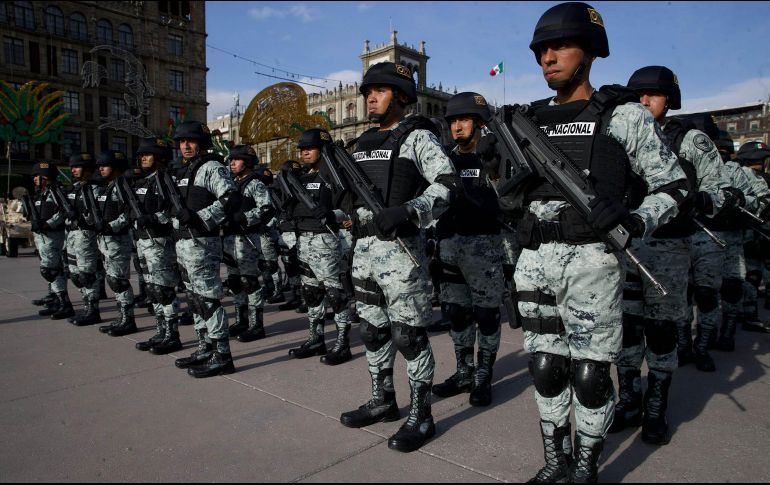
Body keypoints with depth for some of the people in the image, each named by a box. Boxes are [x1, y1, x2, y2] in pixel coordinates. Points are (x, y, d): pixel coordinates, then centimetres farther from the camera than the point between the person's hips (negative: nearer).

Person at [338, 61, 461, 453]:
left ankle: (420, 417, 10)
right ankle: (383, 401, 30)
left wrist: (407, 213, -25)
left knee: (408, 334, -3)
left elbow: (448, 183, -14)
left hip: (400, 248, -8)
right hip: (363, 248, 8)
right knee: (372, 330, 14)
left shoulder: (417, 137, -3)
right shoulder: (363, 143, 20)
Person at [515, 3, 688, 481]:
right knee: (545, 367, 10)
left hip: (592, 261, -4)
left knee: (590, 374, 3)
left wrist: (634, 222, -16)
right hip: (536, 261, 4)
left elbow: (672, 185, 2)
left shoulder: (624, 115, -1)